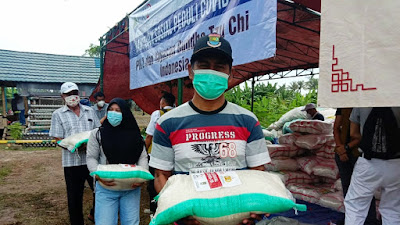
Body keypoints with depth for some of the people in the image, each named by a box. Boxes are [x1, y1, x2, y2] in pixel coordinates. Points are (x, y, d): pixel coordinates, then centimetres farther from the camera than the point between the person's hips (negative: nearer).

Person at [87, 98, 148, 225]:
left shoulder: (134, 134, 6)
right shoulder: (98, 134, 3)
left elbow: (142, 157, 5)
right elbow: (91, 158, 2)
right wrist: (99, 175, -16)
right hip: (106, 187, -1)